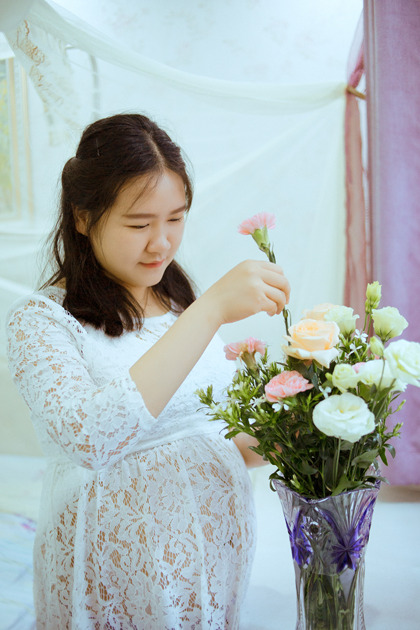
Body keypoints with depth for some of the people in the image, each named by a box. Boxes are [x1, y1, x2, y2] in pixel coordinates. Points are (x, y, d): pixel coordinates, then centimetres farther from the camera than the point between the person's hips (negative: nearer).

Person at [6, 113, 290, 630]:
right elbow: (90, 437, -34)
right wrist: (210, 311, -35)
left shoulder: (182, 303, 5)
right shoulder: (39, 320, -15)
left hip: (218, 544, 6)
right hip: (117, 574, -5)